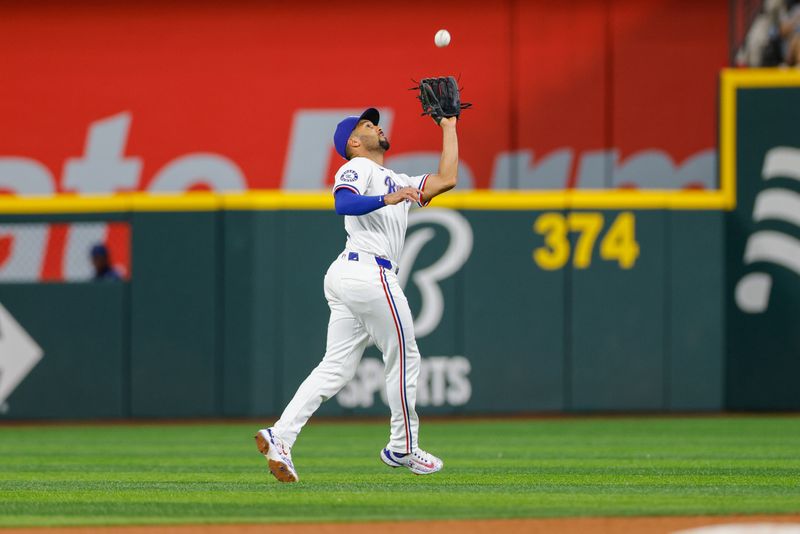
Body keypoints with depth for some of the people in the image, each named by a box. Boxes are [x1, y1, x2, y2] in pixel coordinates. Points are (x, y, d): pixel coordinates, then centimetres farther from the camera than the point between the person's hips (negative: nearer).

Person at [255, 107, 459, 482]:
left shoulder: (397, 183, 28)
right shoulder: (357, 168, 0)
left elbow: (445, 179, 24)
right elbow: (343, 203, -19)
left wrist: (449, 127, 30)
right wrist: (387, 200, -31)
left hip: (345, 278, 10)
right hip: (369, 273, -10)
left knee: (335, 369, 2)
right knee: (404, 358, 1)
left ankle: (280, 436, -10)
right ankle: (402, 448, 11)